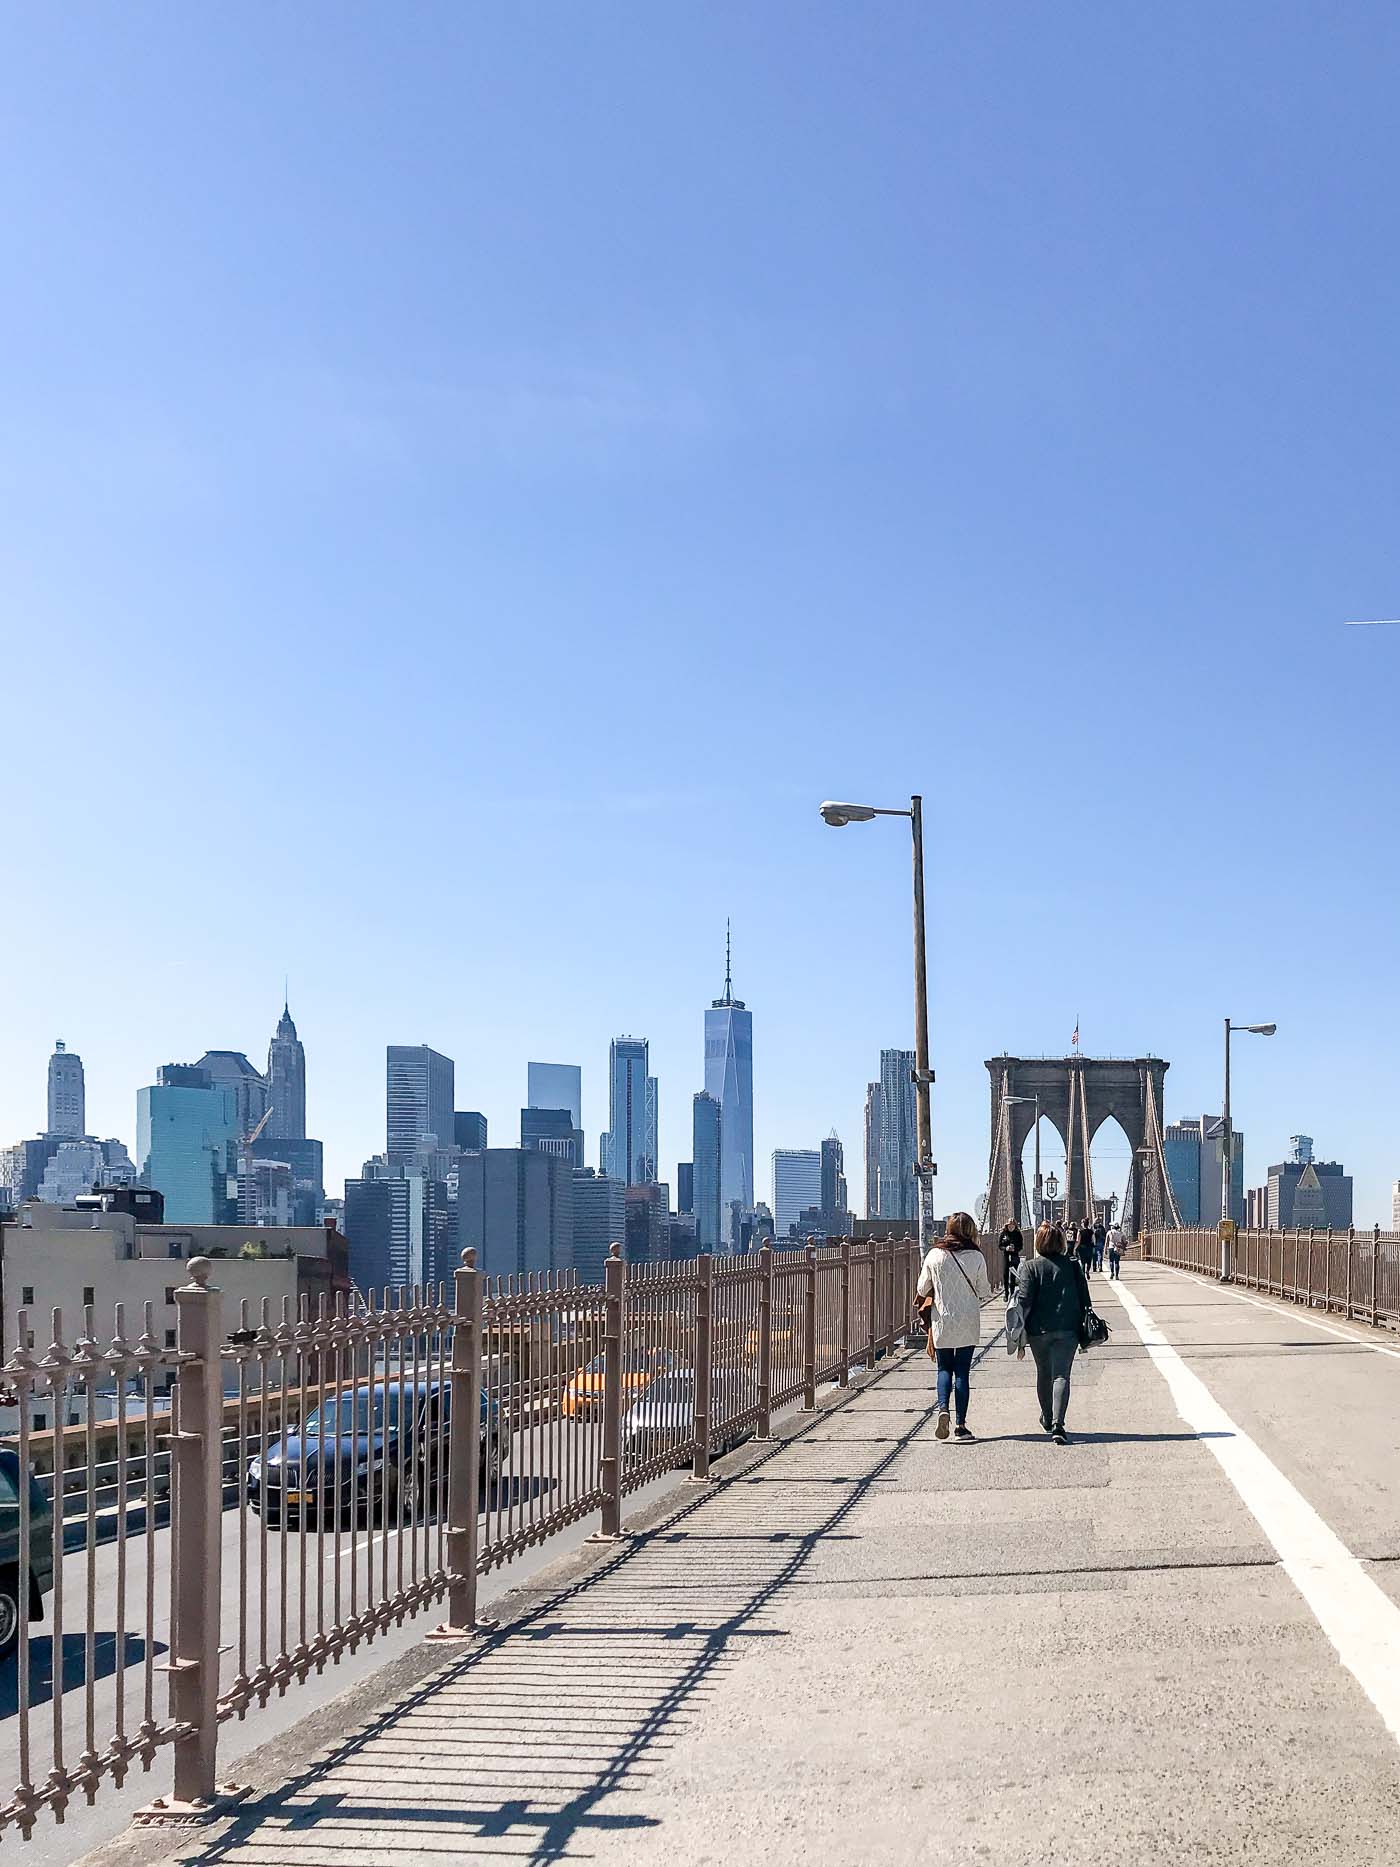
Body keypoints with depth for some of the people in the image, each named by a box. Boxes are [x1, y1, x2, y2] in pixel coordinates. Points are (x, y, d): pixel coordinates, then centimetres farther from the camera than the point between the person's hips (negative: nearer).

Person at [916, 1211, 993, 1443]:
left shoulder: (934, 1255, -4)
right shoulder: (976, 1257, -8)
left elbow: (923, 1289, 5)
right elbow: (985, 1292, -2)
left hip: (942, 1322, 1)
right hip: (968, 1322, 0)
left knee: (944, 1369, 12)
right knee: (962, 1371, 6)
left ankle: (943, 1408, -12)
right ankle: (961, 1424, 3)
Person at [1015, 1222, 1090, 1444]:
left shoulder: (1031, 1267, -5)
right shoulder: (1073, 1265, 2)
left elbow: (1024, 1300, -10)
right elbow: (1084, 1298, 6)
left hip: (1039, 1329, 0)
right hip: (1067, 1329, 0)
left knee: (1043, 1374, 18)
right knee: (1061, 1375, -4)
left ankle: (1047, 1419, 35)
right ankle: (1058, 1424, -21)